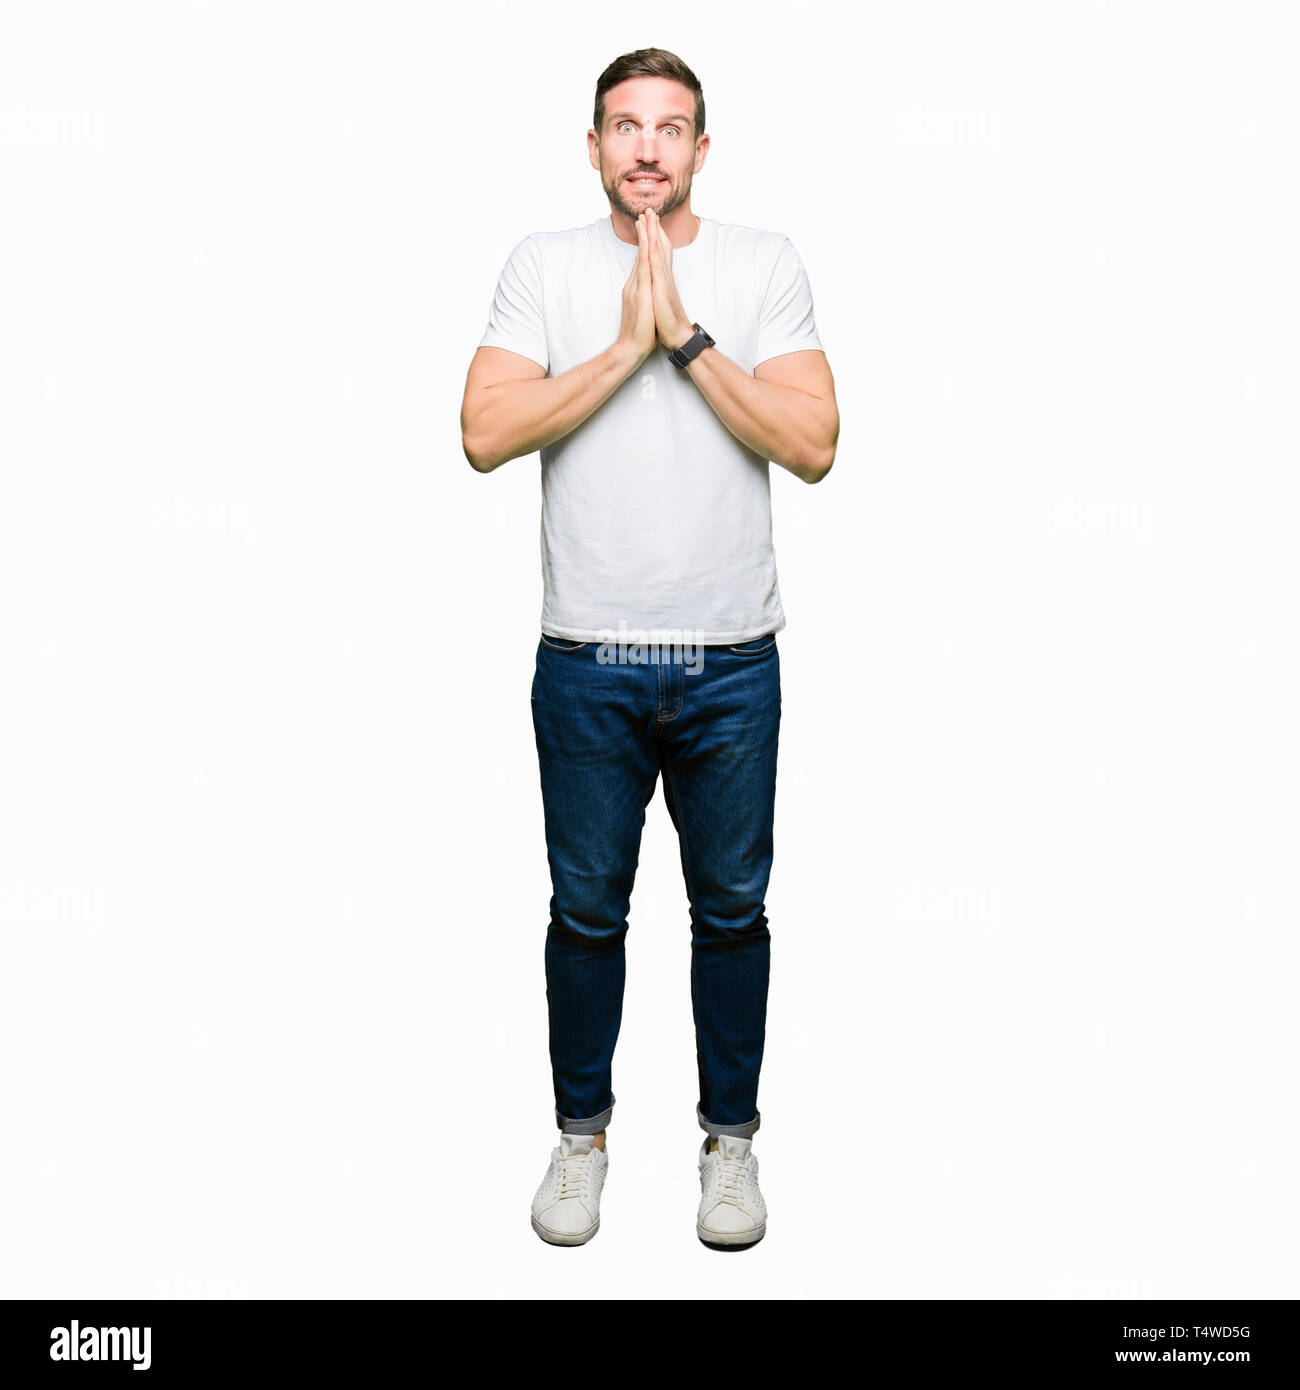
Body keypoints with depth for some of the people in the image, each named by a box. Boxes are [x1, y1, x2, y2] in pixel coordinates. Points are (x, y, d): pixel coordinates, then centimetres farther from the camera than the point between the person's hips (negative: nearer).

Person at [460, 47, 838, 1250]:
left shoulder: (766, 264, 2)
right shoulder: (544, 266, 2)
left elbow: (813, 446, -9)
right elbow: (485, 435, -11)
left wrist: (687, 337, -14)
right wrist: (627, 346, -15)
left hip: (733, 663, 0)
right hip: (587, 663, 0)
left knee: (733, 909, 12)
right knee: (587, 910, 12)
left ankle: (730, 1136, 31)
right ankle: (582, 1130, 32)